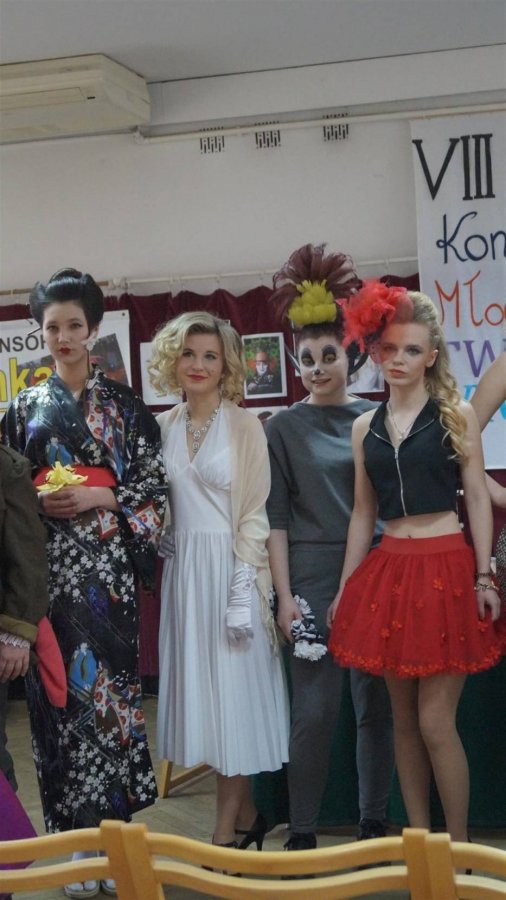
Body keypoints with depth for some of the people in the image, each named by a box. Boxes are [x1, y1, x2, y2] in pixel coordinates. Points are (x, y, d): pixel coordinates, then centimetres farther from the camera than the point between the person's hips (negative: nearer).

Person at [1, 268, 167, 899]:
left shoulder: (123, 404, 6)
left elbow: (154, 485, 2)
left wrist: (101, 498, -12)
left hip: (106, 563, -1)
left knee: (110, 681, -2)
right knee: (57, 689, -1)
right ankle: (76, 845, 9)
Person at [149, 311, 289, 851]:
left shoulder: (243, 426, -4)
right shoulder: (166, 426, 9)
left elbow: (254, 513, -7)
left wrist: (242, 584, -13)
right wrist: (166, 560, 3)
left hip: (230, 567, -5)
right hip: (181, 569, 5)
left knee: (232, 686, -1)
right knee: (198, 685, 8)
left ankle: (226, 831, 7)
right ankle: (245, 814, 21)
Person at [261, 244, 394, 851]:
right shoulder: (283, 429, 2)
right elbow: (276, 518, 0)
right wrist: (284, 596, -6)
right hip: (313, 578, -2)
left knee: (376, 703, 7)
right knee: (315, 708, -3)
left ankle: (374, 824, 20)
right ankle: (302, 833, 8)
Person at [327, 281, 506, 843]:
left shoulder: (457, 416, 1)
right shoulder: (365, 428, 10)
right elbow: (363, 513, 14)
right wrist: (345, 588, 11)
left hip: (447, 570, -4)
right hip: (387, 572, 4)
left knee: (435, 722, -6)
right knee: (404, 719, 9)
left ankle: (459, 849, 9)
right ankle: (417, 839, 20)